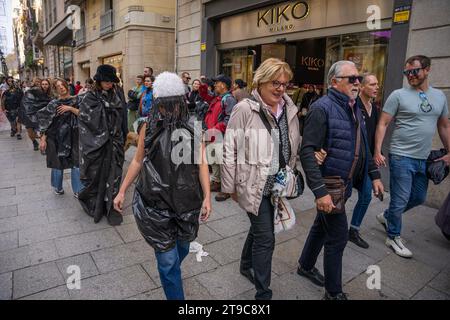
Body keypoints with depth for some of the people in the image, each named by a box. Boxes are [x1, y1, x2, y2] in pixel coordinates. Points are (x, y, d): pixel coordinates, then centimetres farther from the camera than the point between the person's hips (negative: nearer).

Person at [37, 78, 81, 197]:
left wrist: (71, 108, -15)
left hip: (73, 137, 1)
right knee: (58, 163, 7)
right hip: (56, 137, -1)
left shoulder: (76, 100, 5)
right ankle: (57, 187, 31)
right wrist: (43, 139, -7)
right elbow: (45, 122, -2)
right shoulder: (53, 103, 0)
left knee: (76, 164, -2)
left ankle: (78, 191, 10)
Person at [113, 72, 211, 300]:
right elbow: (137, 161, 7)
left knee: (182, 247, 23)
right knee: (168, 258, 0)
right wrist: (122, 191, 6)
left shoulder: (193, 130, -1)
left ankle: (170, 274, 57)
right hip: (155, 204, -2)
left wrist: (207, 197, -12)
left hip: (186, 202, 2)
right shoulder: (149, 128, -1)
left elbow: (202, 163, -4)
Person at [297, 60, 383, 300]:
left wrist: (374, 175, 14)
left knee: (322, 226, 22)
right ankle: (333, 292, 21)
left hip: (345, 183, 9)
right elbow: (307, 152, -24)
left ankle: (306, 266, 43)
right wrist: (320, 190, -29)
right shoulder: (322, 108, -17)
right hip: (329, 185, -9)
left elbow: (363, 147, 20)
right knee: (338, 238, 1)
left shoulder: (355, 109, 11)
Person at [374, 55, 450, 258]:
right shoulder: (398, 95, -7)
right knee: (400, 200, 1)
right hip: (401, 157, -6)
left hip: (424, 158, 6)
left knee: (419, 198, 17)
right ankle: (394, 237, 19)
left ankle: (387, 216, 38)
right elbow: (382, 124, -9)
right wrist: (377, 152, -16)